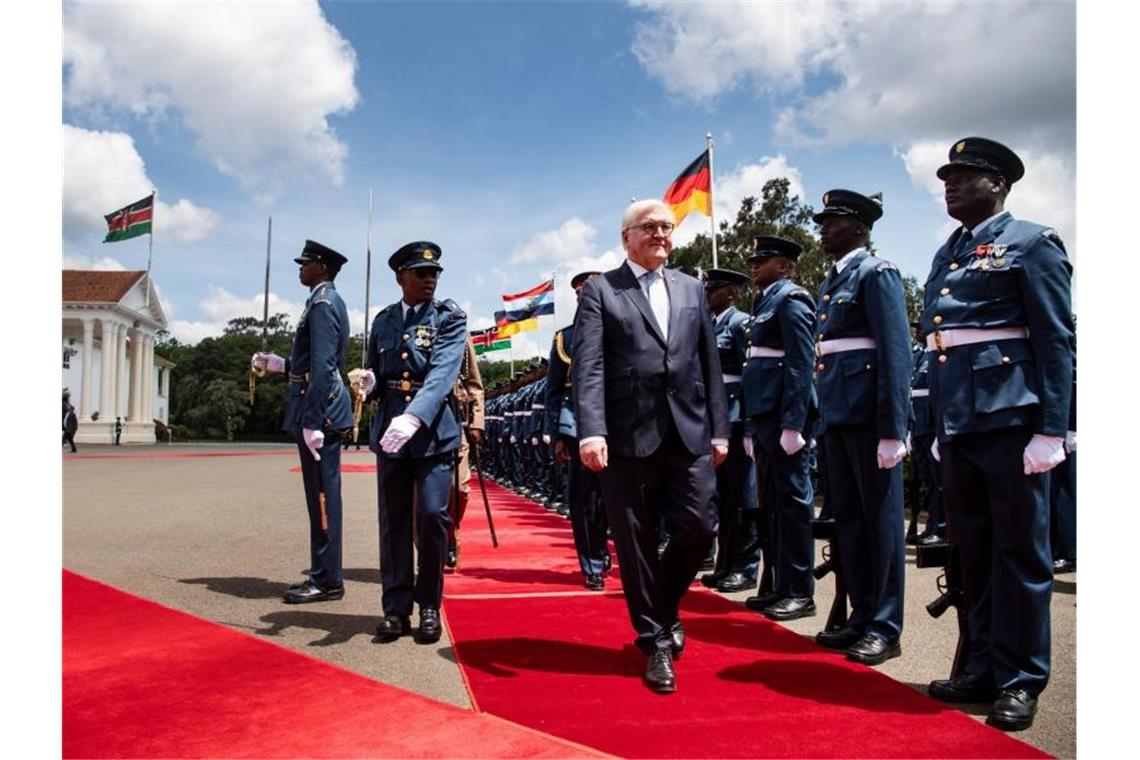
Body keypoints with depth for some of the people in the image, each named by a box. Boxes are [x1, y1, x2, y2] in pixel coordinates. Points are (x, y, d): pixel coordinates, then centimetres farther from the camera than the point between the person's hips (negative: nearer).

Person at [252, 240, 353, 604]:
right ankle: (323, 574, 21)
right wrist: (279, 364, 22)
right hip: (323, 410, 10)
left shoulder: (323, 303, -13)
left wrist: (312, 421, -23)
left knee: (322, 495, -5)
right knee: (321, 495, 13)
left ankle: (327, 581, 3)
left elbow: (323, 366, -21)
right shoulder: (327, 301, 19)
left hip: (319, 411, -10)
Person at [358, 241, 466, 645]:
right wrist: (369, 382, -6)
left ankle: (429, 607, 10)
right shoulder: (383, 320, 12)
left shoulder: (449, 317, -1)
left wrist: (414, 417, -32)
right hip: (389, 428, 4)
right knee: (393, 520, 5)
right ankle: (396, 608, 15)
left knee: (432, 515, -7)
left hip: (434, 428, -3)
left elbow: (442, 373, -17)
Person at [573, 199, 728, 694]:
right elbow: (588, 366, -7)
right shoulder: (600, 291, 4)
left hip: (689, 433, 3)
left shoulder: (692, 290, 17)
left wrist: (719, 429, 9)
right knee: (636, 543, 4)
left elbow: (710, 364, 15)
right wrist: (591, 431, -18)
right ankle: (656, 642, 20)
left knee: (698, 529, -1)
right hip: (628, 436, -3)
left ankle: (665, 606, 29)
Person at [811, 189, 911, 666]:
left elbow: (896, 351, -14)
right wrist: (824, 416, 12)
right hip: (837, 415, 9)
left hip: (868, 413, -8)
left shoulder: (876, 273, -7)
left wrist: (893, 429, -19)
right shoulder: (831, 281, 18)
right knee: (847, 518, 12)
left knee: (880, 518, 0)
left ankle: (885, 628, 10)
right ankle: (861, 617, 23)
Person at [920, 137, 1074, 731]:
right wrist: (939, 428, 15)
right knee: (973, 549, 12)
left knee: (1019, 549, 2)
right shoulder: (946, 255, 17)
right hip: (956, 421, 7)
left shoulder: (1031, 243, -1)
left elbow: (1056, 341, -7)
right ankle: (984, 666, 23)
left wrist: (1050, 432, -14)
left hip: (1009, 417, -6)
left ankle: (1020, 680, 13)